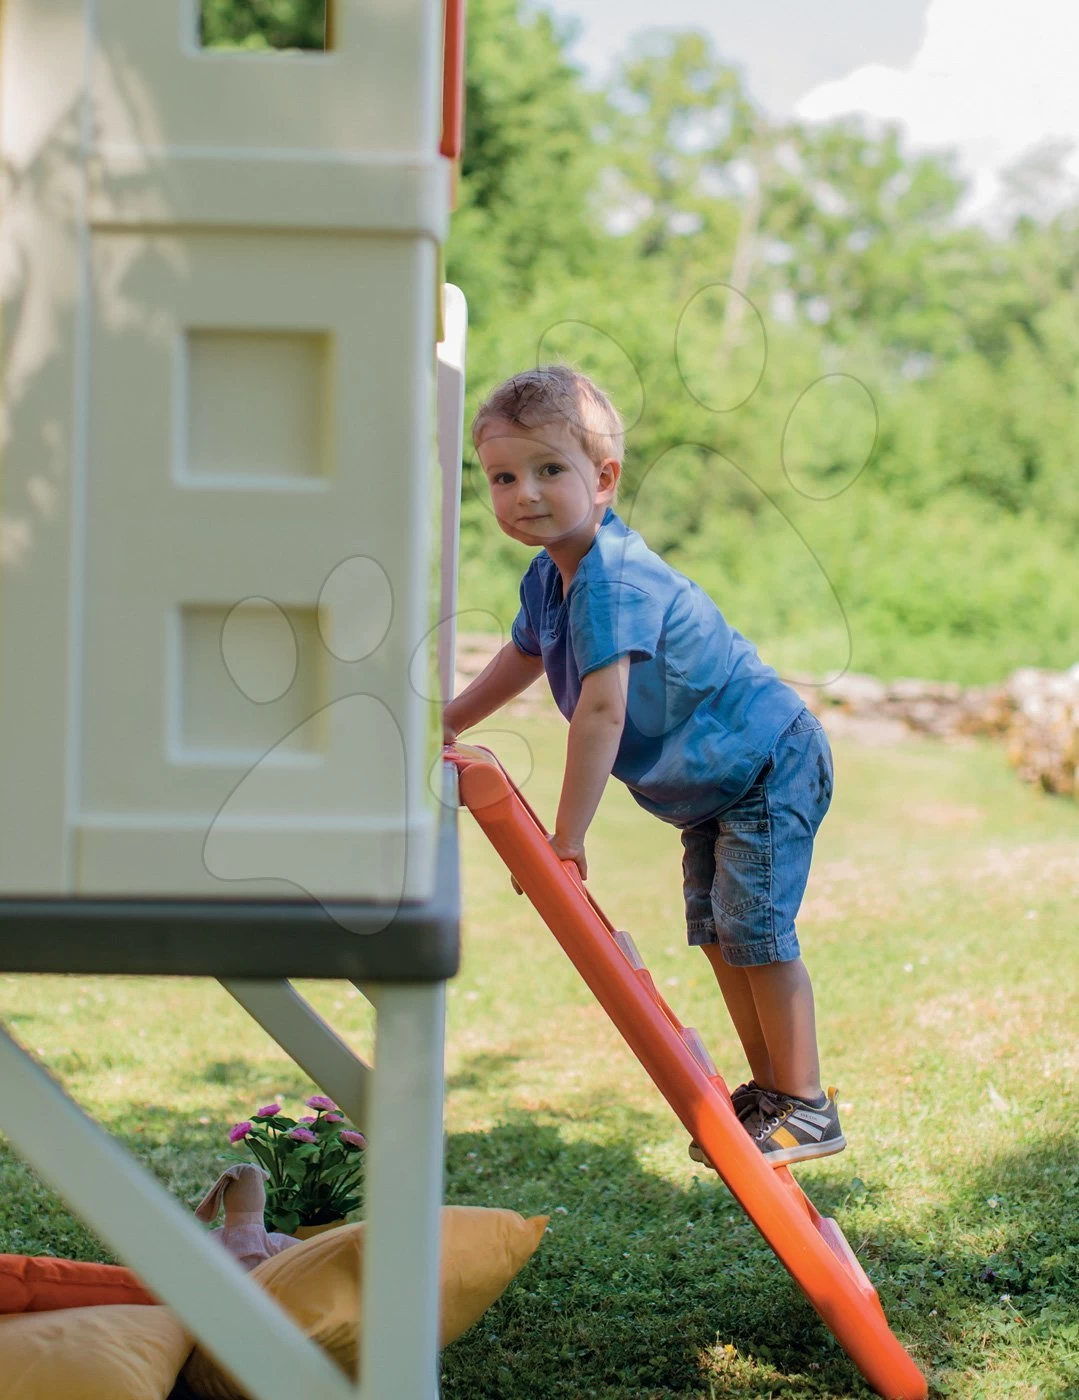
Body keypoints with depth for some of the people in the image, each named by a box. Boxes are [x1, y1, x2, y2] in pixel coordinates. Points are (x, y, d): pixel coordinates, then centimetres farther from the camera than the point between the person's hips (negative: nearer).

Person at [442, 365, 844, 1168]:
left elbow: (602, 712, -36)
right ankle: (769, 1087, 24)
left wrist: (567, 838, -33)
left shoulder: (612, 579, -31)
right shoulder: (550, 576, 0)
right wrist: (444, 727, 26)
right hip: (713, 779, 10)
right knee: (715, 929, 13)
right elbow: (523, 659, 23)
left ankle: (807, 1108, -4)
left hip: (768, 764, -10)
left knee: (753, 927, -12)